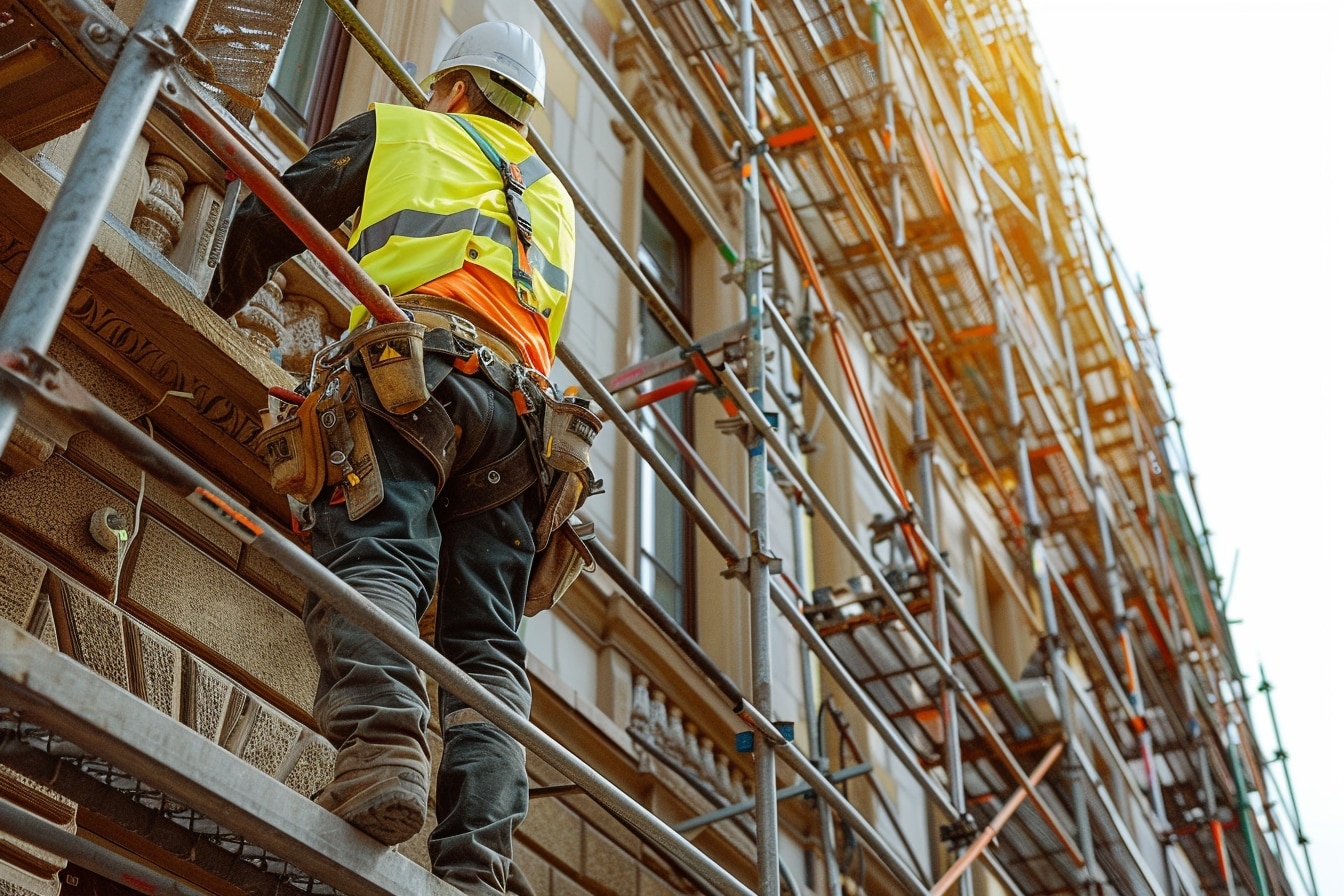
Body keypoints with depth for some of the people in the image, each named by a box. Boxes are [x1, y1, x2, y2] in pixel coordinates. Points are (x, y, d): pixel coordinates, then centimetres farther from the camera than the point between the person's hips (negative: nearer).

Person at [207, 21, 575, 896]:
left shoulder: (398, 130, 24)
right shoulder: (554, 198, 38)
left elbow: (270, 216, 22)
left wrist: (219, 300, 41)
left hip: (412, 368, -4)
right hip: (518, 404, 4)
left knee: (374, 559, -21)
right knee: (487, 642, -4)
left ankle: (383, 742, -47)